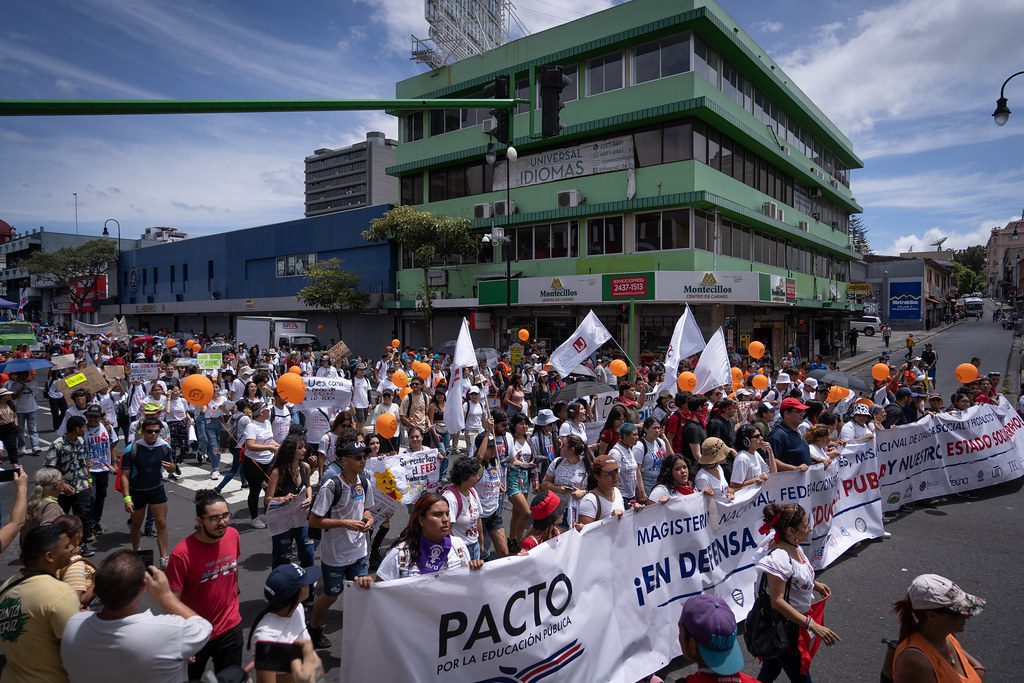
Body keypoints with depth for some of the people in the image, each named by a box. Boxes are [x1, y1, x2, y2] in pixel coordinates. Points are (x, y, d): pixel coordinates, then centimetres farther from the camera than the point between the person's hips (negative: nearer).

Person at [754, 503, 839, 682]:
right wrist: (813, 625, -30)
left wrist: (814, 584, 4)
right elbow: (777, 601, -29)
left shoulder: (794, 546, -3)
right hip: (783, 625, -8)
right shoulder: (779, 557, -31)